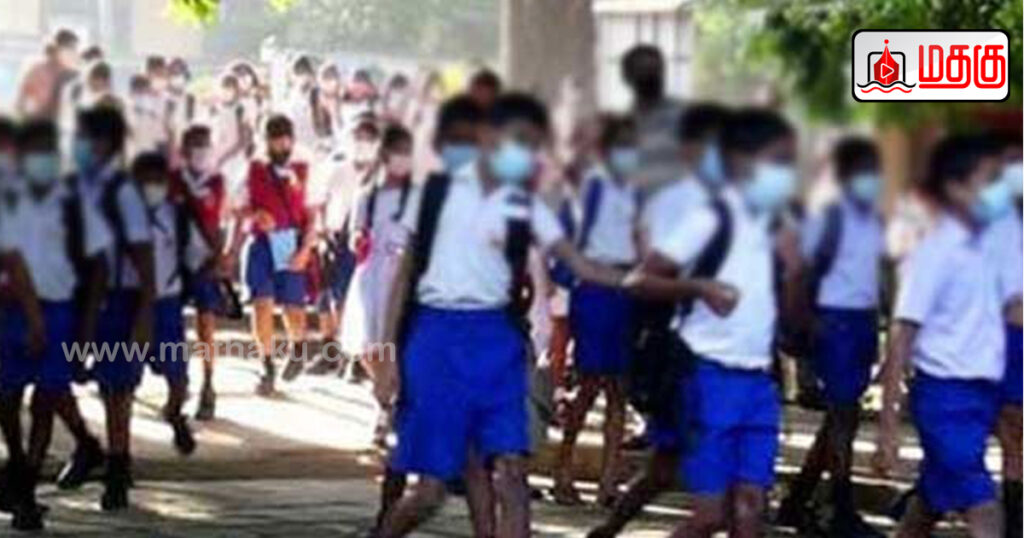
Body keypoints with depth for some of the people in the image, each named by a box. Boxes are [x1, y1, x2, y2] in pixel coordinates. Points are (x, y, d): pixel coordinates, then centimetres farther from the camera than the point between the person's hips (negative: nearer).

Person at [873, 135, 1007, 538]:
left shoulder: (976, 248, 11)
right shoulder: (935, 252, -12)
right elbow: (902, 336, -14)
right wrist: (888, 423, -17)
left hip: (979, 394, 8)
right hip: (946, 396, -8)